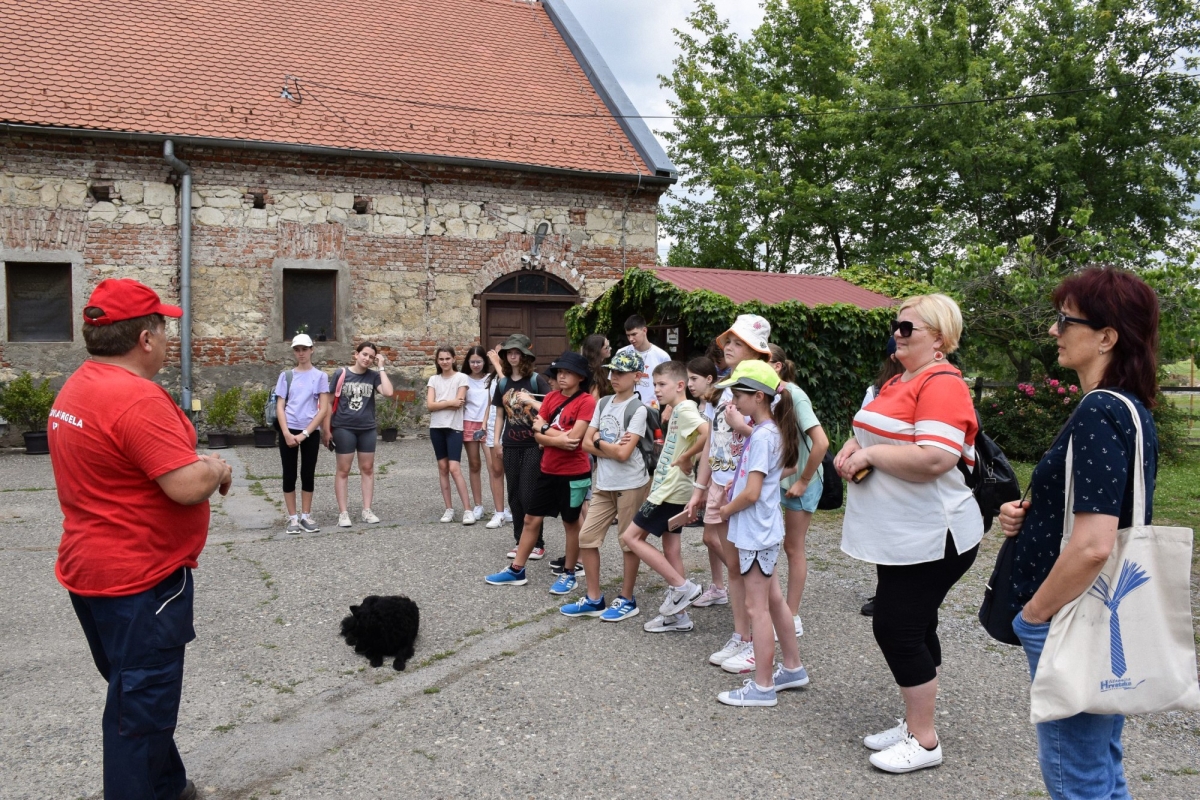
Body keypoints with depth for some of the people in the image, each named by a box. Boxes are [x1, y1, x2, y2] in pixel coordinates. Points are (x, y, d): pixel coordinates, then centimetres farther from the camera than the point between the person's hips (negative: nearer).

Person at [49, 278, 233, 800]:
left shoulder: (76, 389, 7)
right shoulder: (137, 398, -24)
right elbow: (188, 487, -29)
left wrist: (194, 464, 8)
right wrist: (217, 469, -8)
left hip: (91, 569, 10)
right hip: (141, 579, -10)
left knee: (135, 692, 23)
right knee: (142, 704, 4)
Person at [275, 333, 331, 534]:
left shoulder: (320, 376, 2)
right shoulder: (286, 375, 6)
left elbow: (324, 409, -4)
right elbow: (280, 406, 2)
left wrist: (304, 434, -10)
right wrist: (287, 433, -11)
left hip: (311, 432, -1)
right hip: (288, 431, 1)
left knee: (308, 474, 5)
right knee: (289, 475, 3)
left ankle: (306, 516, 15)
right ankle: (292, 518, 10)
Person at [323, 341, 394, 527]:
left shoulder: (373, 376, 0)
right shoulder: (341, 374, -5)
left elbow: (388, 392, -17)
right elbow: (330, 402, -2)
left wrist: (381, 367, -11)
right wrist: (326, 429, -5)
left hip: (367, 429, 3)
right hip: (343, 428, -3)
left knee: (367, 469, 8)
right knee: (343, 471, 2)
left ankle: (367, 510, 16)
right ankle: (342, 513, 7)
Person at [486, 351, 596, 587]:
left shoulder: (587, 401, -13)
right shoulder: (551, 397, 5)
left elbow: (573, 438, -22)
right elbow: (537, 434, -1)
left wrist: (545, 429, -10)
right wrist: (559, 439, -19)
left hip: (573, 473, -6)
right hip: (547, 470, 6)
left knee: (571, 523, 8)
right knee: (531, 519, 11)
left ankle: (569, 574, 23)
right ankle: (516, 570, 22)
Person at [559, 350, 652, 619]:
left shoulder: (637, 409, -12)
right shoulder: (603, 403, 8)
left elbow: (623, 454, -19)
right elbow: (587, 444, 3)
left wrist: (599, 441, -5)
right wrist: (612, 447, -12)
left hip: (631, 486, -7)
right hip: (604, 485, 7)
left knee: (628, 542, 5)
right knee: (587, 537, 7)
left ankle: (626, 600, 19)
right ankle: (593, 599, 19)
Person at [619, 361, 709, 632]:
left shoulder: (685, 409, -16)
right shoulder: (677, 411, 14)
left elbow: (707, 432, -34)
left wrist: (686, 458, -23)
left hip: (671, 489, -10)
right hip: (669, 489, 10)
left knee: (631, 537, -6)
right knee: (671, 547, 12)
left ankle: (681, 586, -3)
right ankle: (677, 614, 19)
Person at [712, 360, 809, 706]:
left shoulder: (762, 436, -20)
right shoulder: (769, 431, 9)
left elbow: (752, 492, -24)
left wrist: (727, 509, -8)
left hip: (755, 531, -10)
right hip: (764, 530, 10)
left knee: (757, 607, -1)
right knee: (774, 600, 18)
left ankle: (762, 686, 8)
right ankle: (793, 668, 31)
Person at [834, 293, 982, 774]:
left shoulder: (942, 384, -18)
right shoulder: (899, 382, 13)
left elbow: (935, 459, -29)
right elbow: (875, 433, 23)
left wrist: (871, 455, -19)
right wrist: (853, 448, 1)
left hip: (928, 538, -10)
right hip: (899, 535, 10)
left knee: (896, 627, -5)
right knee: (913, 628, 16)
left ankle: (924, 742, 10)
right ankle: (914, 724, 29)